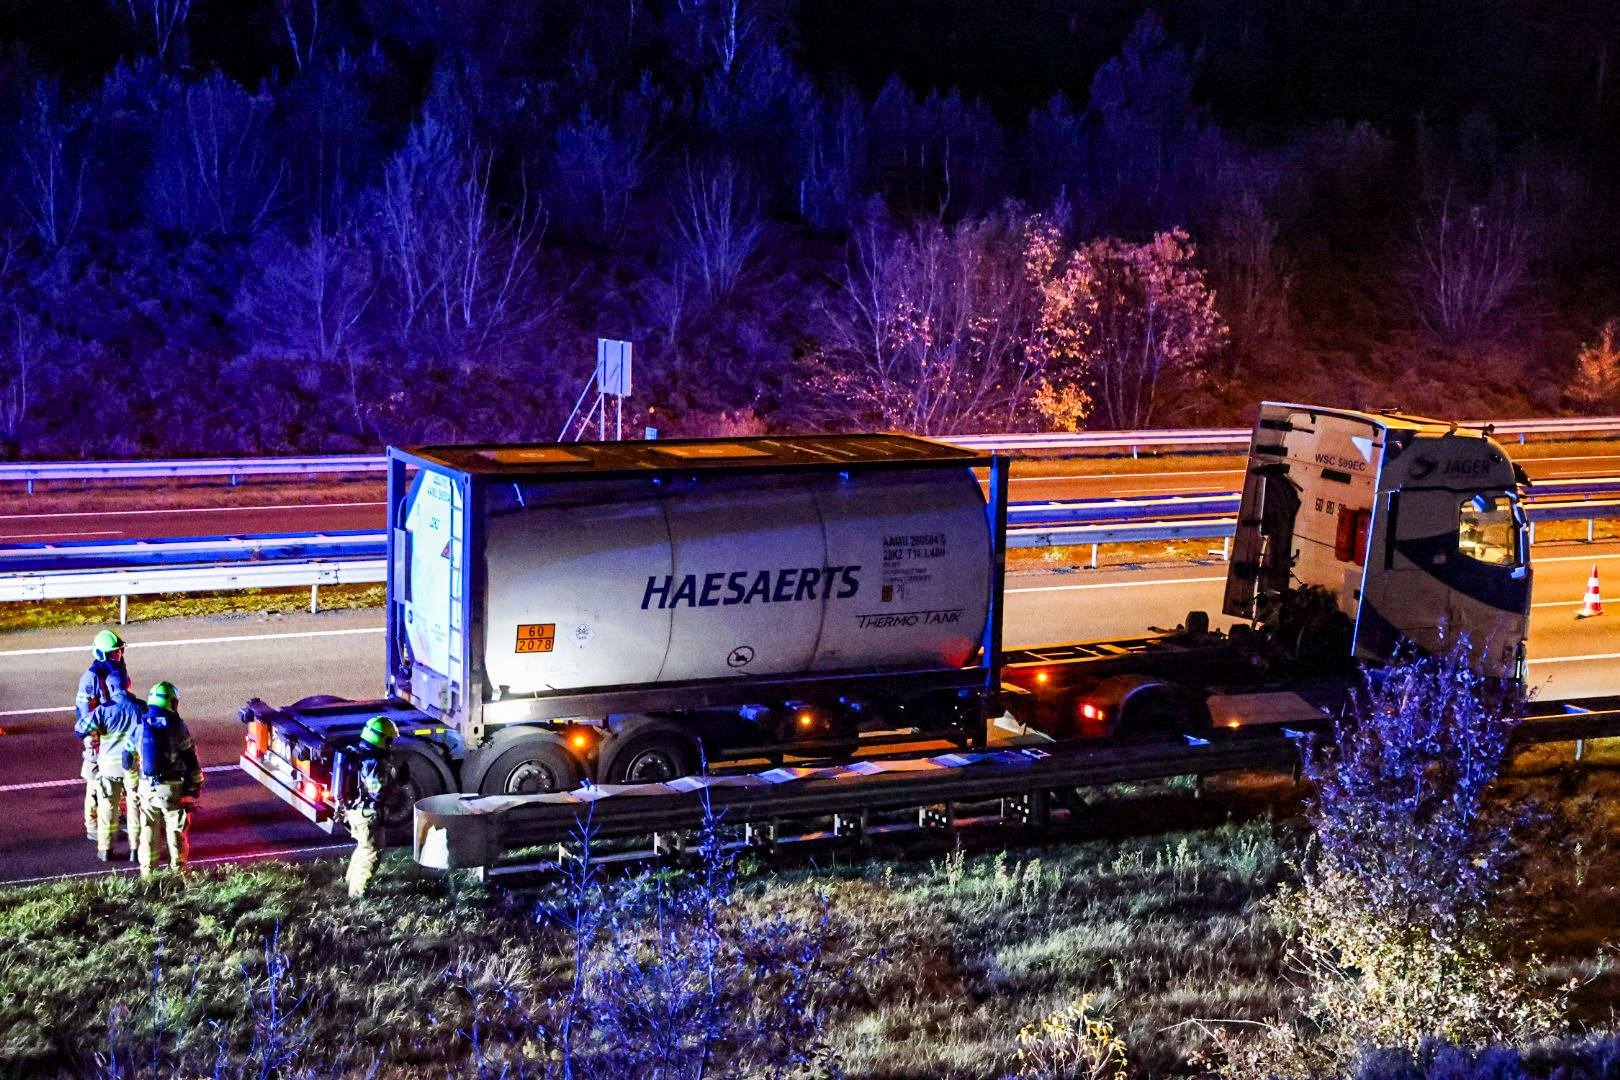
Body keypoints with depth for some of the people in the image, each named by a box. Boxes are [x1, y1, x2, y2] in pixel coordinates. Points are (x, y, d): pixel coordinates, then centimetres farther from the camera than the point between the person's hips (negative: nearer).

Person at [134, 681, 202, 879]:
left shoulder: (139, 727, 2)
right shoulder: (177, 726, -9)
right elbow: (191, 761, -6)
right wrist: (195, 788, 2)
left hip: (147, 786, 3)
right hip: (173, 788, -3)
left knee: (149, 830, 13)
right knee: (176, 830, 8)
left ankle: (147, 870, 18)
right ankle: (178, 869, 14)